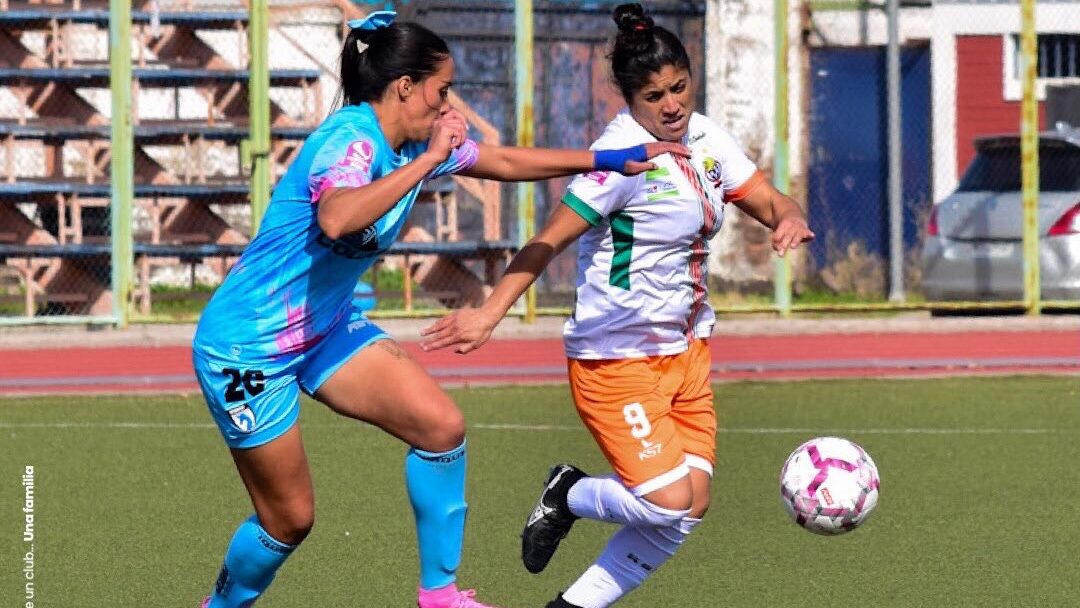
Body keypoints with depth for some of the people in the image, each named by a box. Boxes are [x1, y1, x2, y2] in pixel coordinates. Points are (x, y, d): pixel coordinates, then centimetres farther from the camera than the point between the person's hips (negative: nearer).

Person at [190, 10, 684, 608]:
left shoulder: (417, 144, 1)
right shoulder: (352, 142, -26)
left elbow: (506, 160, 16)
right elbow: (336, 220, -48)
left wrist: (613, 159, 14)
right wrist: (428, 160, -42)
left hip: (327, 327, 8)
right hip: (246, 347, -8)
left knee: (441, 424, -9)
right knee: (289, 518, 0)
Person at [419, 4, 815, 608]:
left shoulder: (705, 137, 3)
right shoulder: (625, 155, -19)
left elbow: (769, 200, 6)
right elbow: (551, 240, -21)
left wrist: (790, 218, -19)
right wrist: (489, 313, -31)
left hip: (686, 349, 8)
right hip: (617, 358, -8)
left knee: (690, 506, 2)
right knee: (668, 502, -15)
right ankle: (569, 496, 16)